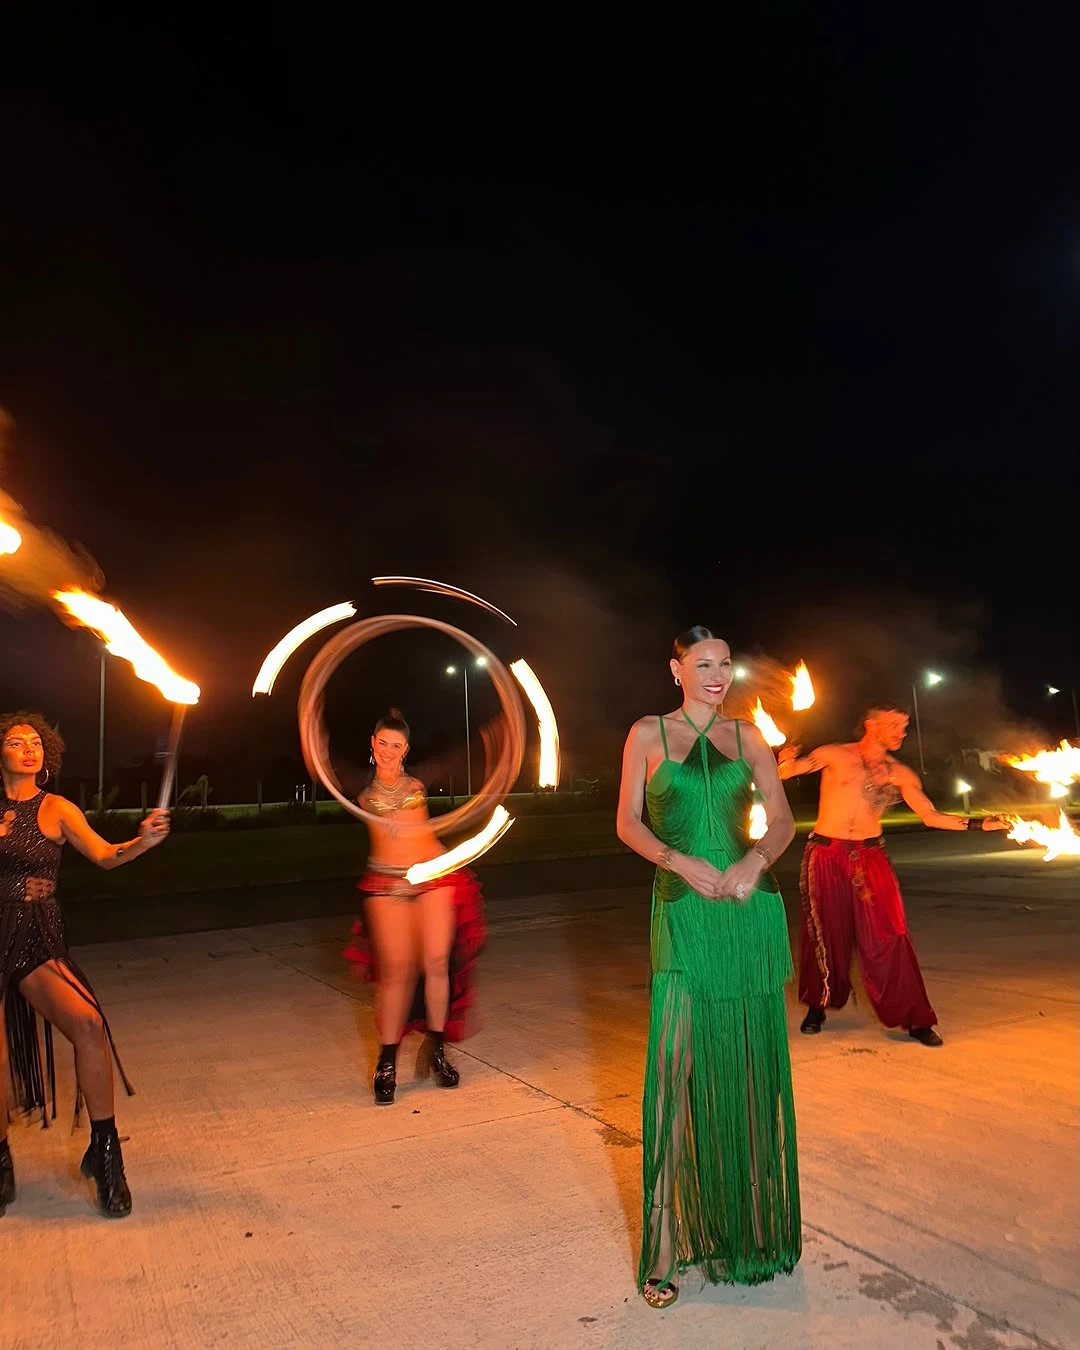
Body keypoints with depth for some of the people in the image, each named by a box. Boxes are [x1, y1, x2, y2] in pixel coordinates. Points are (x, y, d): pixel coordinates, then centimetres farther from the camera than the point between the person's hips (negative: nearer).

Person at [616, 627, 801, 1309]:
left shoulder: (748, 736, 10)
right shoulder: (648, 734, 4)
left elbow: (783, 819, 9)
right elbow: (628, 822, 2)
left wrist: (756, 859, -11)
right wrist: (681, 861, -14)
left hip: (750, 909, 3)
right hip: (684, 912, -2)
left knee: (750, 1067, 10)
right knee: (676, 1067, -4)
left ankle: (749, 1222, 29)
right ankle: (666, 1248, 7)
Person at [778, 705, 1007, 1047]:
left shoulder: (900, 775, 4)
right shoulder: (835, 756, -4)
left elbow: (931, 816, 2)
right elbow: (784, 771, -9)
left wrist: (981, 823, -7)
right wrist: (786, 760, -32)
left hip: (870, 857, 2)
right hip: (826, 855, -2)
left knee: (888, 936, -3)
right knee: (825, 935, 6)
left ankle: (915, 1019, 6)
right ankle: (817, 1008, 25)